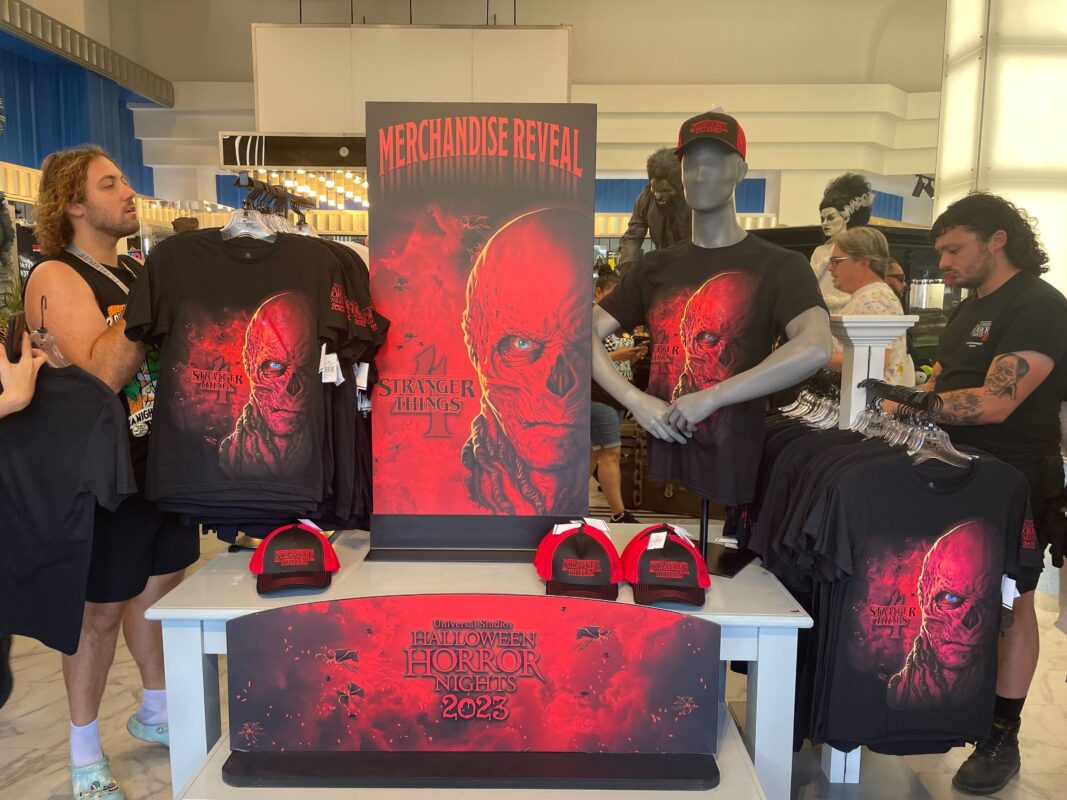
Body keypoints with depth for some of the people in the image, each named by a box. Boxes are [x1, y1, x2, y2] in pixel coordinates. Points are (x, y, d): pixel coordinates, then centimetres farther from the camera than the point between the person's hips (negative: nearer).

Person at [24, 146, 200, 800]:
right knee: (101, 611, 6)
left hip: (164, 458, 7)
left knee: (163, 588, 18)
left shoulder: (139, 270, 10)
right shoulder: (56, 279, -13)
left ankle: (157, 711, 39)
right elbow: (101, 372, -28)